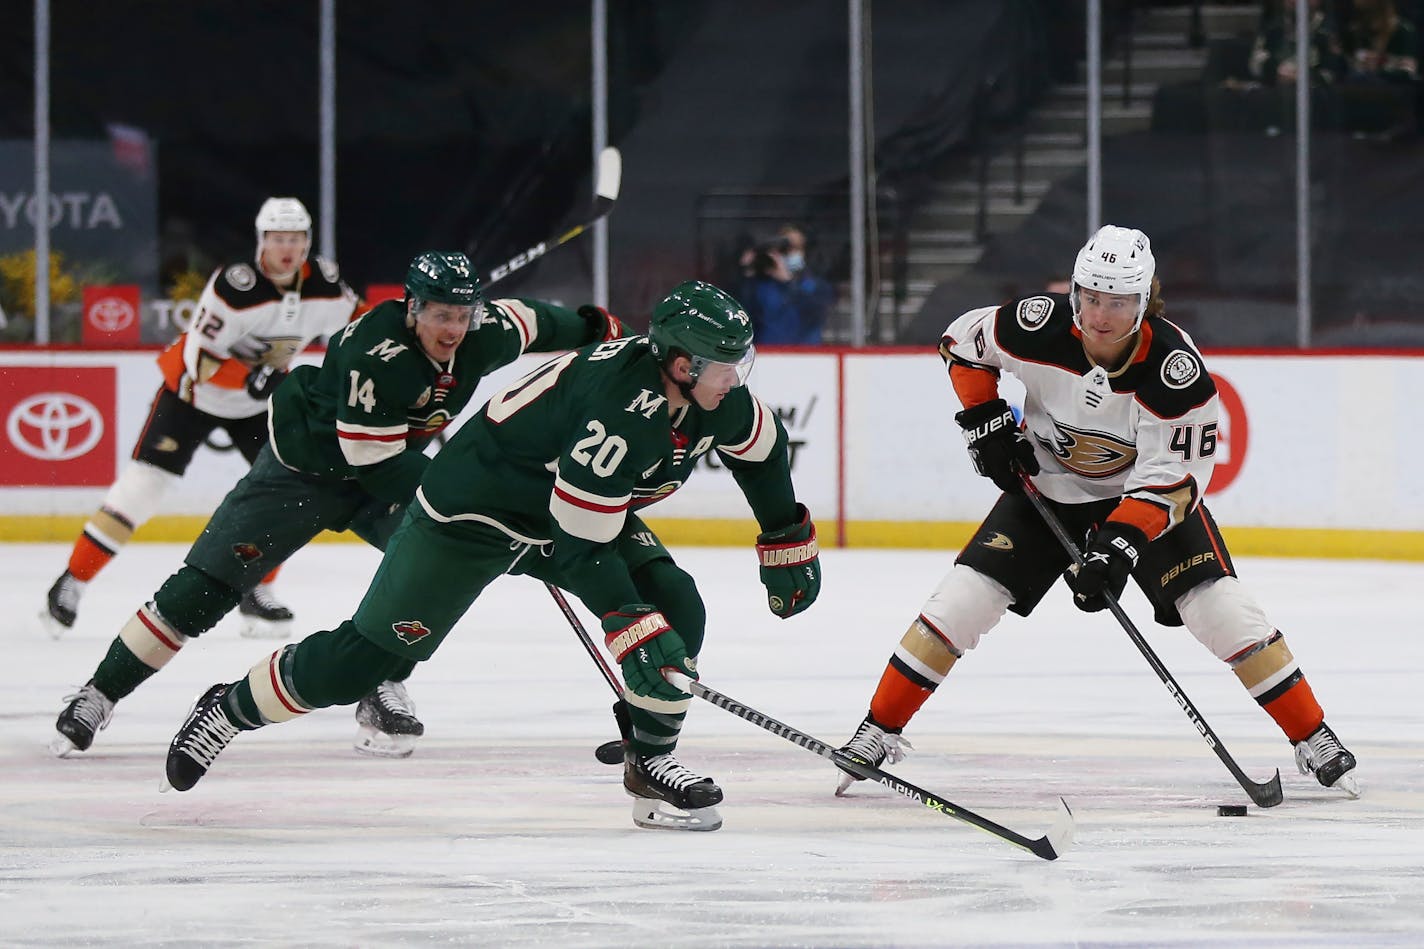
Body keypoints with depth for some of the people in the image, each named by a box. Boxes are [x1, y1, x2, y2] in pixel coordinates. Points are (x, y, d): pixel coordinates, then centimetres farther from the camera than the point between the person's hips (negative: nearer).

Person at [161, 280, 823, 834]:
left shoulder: (713, 390, -13)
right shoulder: (620, 408, -37)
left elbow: (761, 448, 10)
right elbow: (580, 543, -35)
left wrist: (789, 546, 13)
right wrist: (631, 630, -35)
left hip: (585, 505, 8)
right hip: (476, 504, -8)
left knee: (676, 610, -12)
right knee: (371, 652, -5)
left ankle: (651, 763, 0)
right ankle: (232, 708, 14)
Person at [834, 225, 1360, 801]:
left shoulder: (1175, 368, -31)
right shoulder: (1039, 328, -25)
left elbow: (1173, 476, -28)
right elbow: (963, 342, -3)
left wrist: (1119, 545, -38)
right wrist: (984, 420, -12)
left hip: (1146, 494, -2)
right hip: (1047, 484, 2)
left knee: (1219, 607, -15)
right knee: (965, 597, -11)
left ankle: (1312, 738, -1)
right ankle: (878, 732, 2)